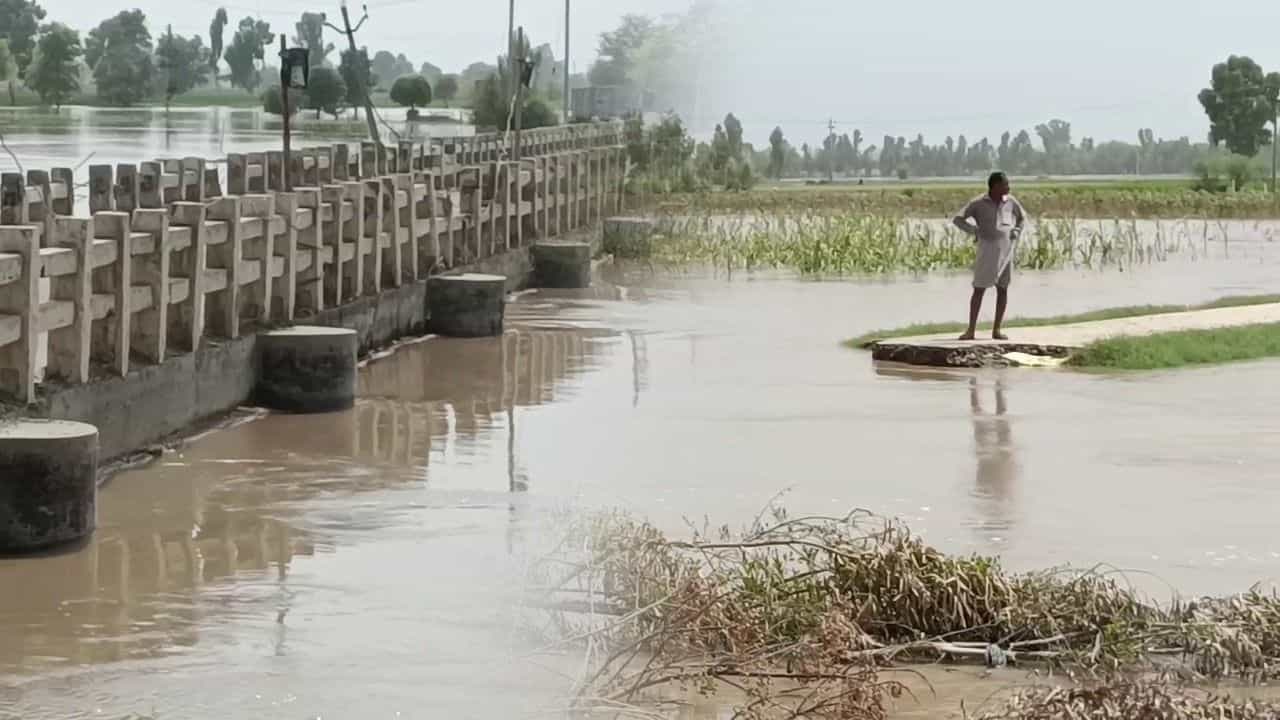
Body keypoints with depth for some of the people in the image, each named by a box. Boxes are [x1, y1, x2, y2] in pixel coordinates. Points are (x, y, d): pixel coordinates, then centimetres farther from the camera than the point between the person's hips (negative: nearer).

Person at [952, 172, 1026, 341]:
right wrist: (974, 231, -14)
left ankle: (996, 330, 9)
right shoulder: (978, 203, -2)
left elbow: (1022, 218, 22)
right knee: (979, 289, -6)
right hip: (987, 249, -3)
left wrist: (1016, 232, 3)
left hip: (1006, 249, 3)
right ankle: (971, 330, -3)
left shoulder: (1010, 201, 7)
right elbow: (958, 219, -2)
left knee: (1003, 289, 3)